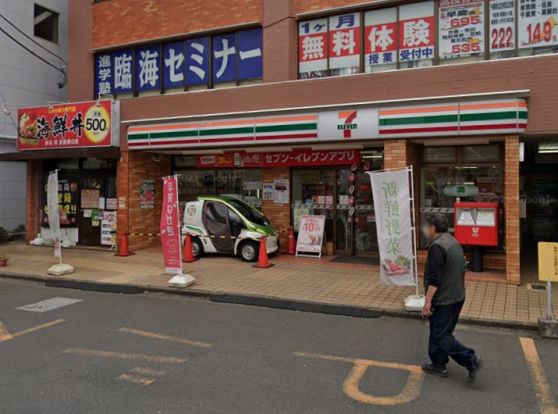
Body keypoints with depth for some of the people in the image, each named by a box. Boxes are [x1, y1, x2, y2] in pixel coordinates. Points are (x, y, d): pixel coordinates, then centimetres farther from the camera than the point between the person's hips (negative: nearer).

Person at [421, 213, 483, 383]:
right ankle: (438, 365, 23)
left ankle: (471, 359, -5)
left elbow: (434, 279, -24)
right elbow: (460, 271, 19)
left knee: (441, 335, -1)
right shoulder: (454, 243, 11)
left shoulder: (437, 247, -20)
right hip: (457, 297, 10)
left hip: (443, 300, -10)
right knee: (438, 331, 17)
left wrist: (427, 301, -20)